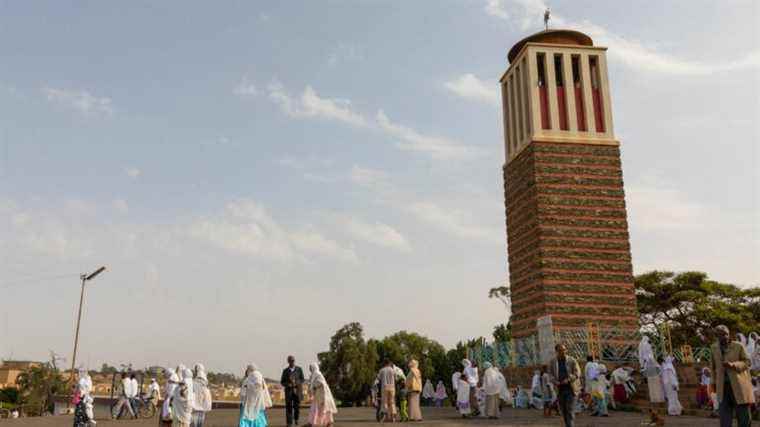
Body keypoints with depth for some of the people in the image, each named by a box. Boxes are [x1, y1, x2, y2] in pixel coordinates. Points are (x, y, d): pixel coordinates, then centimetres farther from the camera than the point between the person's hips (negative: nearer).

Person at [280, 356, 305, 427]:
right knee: (288, 407, -5)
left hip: (297, 390, 0)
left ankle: (296, 418, 29)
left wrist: (296, 383, -17)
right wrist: (288, 384, -16)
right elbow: (282, 382, 4)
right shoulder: (285, 371, 1)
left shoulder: (299, 369, 0)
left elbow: (302, 380, 2)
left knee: (297, 406, 0)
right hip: (288, 390, 0)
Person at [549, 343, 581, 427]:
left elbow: (577, 373, -4)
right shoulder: (552, 362, 4)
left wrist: (568, 380, -18)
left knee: (570, 410, -9)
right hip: (559, 389, 3)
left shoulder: (572, 360, -3)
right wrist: (555, 381, -13)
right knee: (563, 410, 8)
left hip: (570, 388, -3)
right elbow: (550, 374, 7)